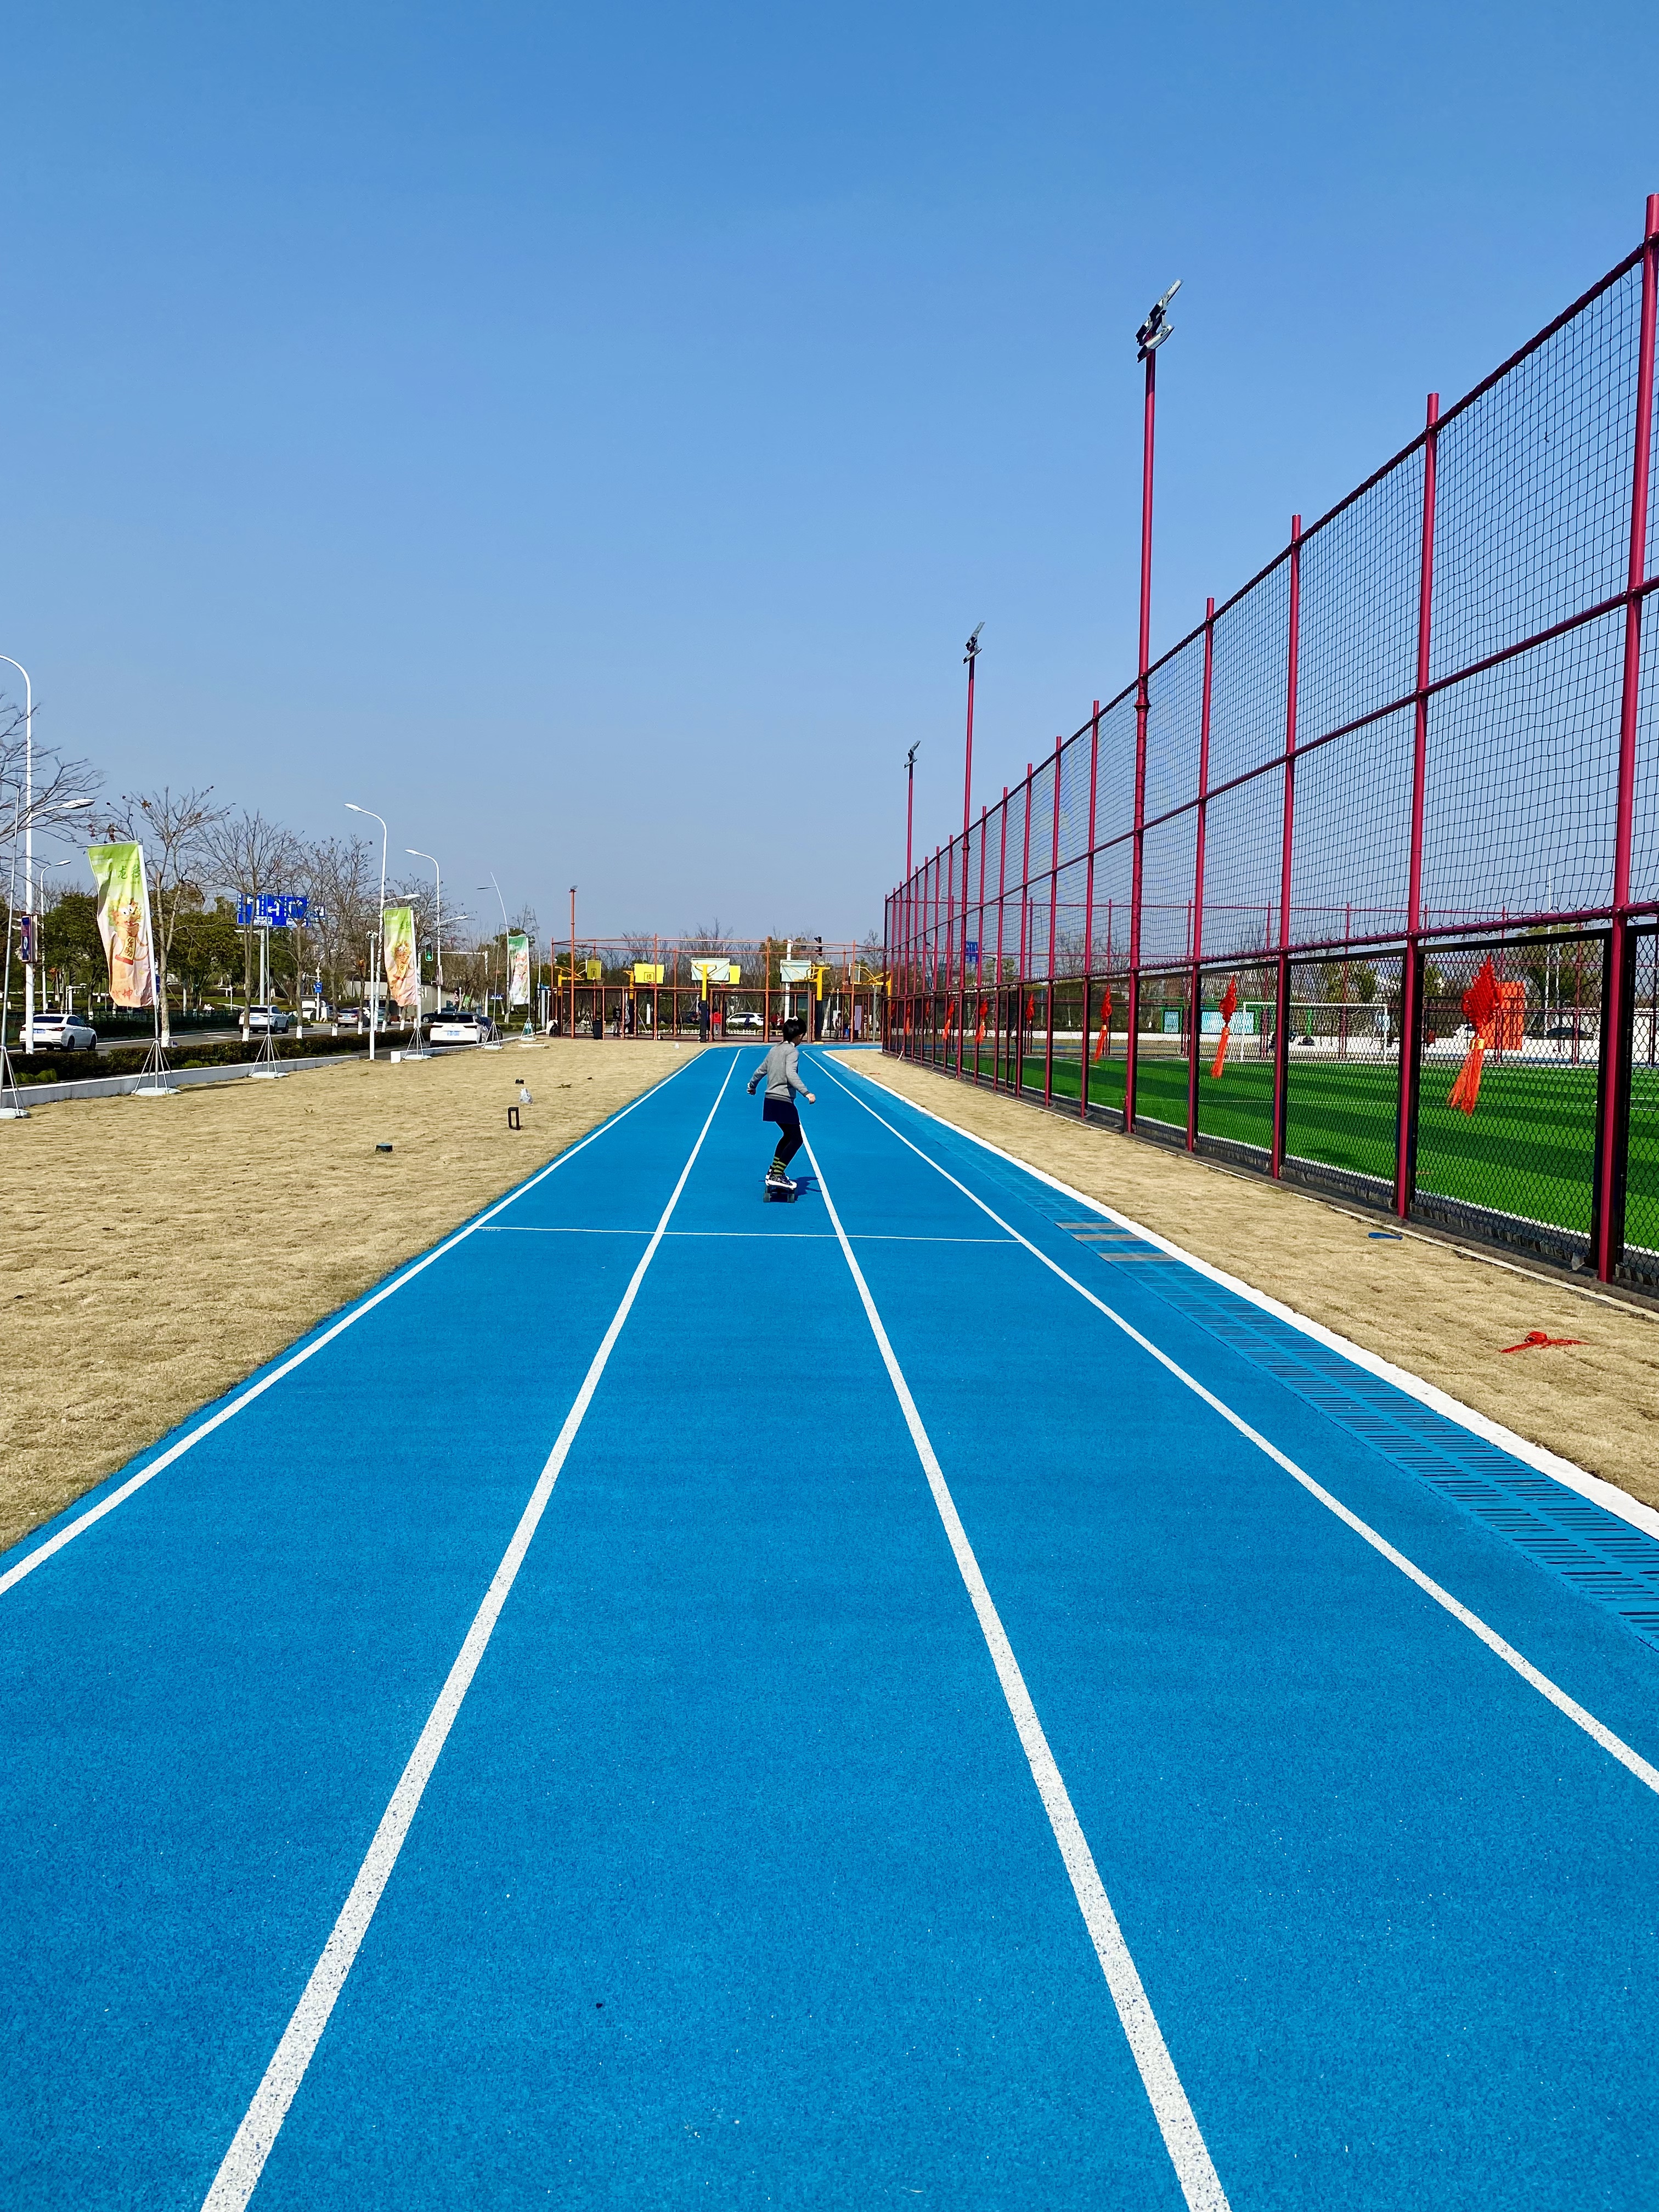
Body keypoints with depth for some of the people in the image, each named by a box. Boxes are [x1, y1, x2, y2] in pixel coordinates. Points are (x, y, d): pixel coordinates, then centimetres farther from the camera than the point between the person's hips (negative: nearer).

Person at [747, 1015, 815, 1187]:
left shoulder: (774, 1050, 14)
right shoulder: (792, 1052, -11)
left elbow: (761, 1070, 25)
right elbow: (791, 1075, -26)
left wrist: (752, 1085, 43)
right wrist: (806, 1093, -32)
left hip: (771, 1100, 9)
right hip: (784, 1102, -9)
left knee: (788, 1135, 23)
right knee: (796, 1139, -4)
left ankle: (774, 1170, 25)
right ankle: (777, 1175, -12)